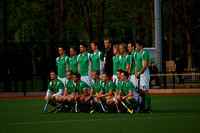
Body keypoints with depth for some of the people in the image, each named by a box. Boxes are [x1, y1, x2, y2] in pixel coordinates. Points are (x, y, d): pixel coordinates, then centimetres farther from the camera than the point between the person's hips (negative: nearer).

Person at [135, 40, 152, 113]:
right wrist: (136, 73, 6)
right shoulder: (138, 54, 19)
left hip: (144, 74, -9)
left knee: (145, 91, -11)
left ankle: (149, 108, -10)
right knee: (140, 91, 7)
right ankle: (142, 107, 11)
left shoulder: (144, 53, -10)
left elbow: (145, 65, -16)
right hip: (139, 74, 9)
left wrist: (139, 73, -13)